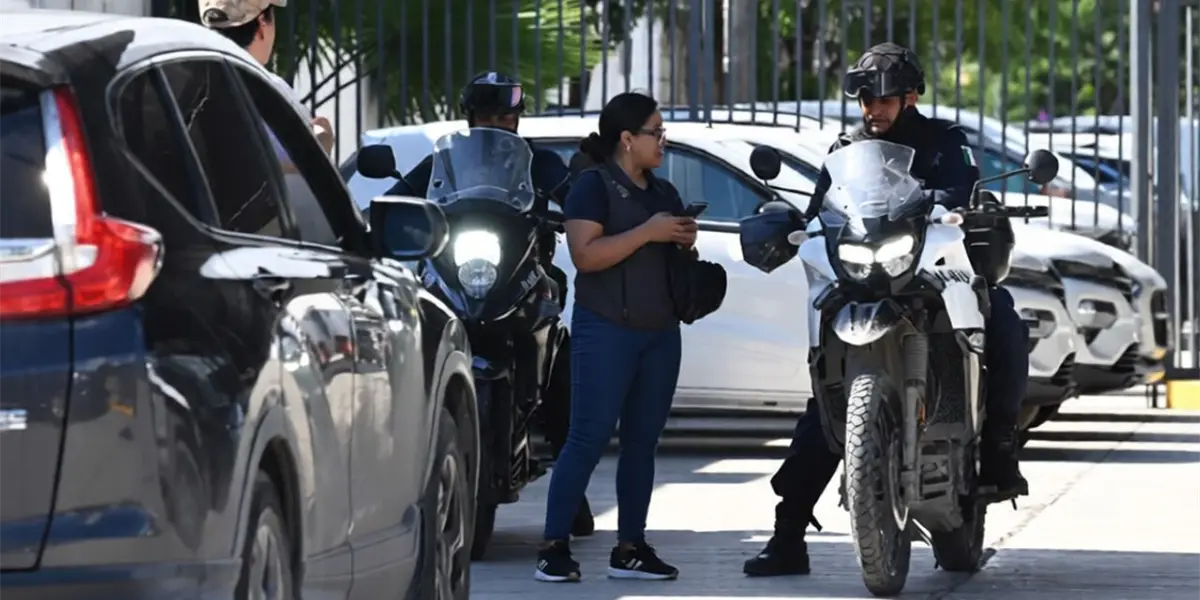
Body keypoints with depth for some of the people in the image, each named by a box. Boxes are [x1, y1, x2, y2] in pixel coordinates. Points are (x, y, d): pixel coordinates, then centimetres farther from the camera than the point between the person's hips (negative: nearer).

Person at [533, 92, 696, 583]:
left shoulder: (664, 193, 17)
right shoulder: (593, 186, -5)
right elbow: (585, 254, -18)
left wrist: (685, 242, 4)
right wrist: (648, 233, -19)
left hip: (660, 332, 7)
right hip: (607, 330, -7)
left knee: (642, 442, 7)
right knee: (589, 438, -11)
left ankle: (630, 547, 11)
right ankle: (553, 547, -11)